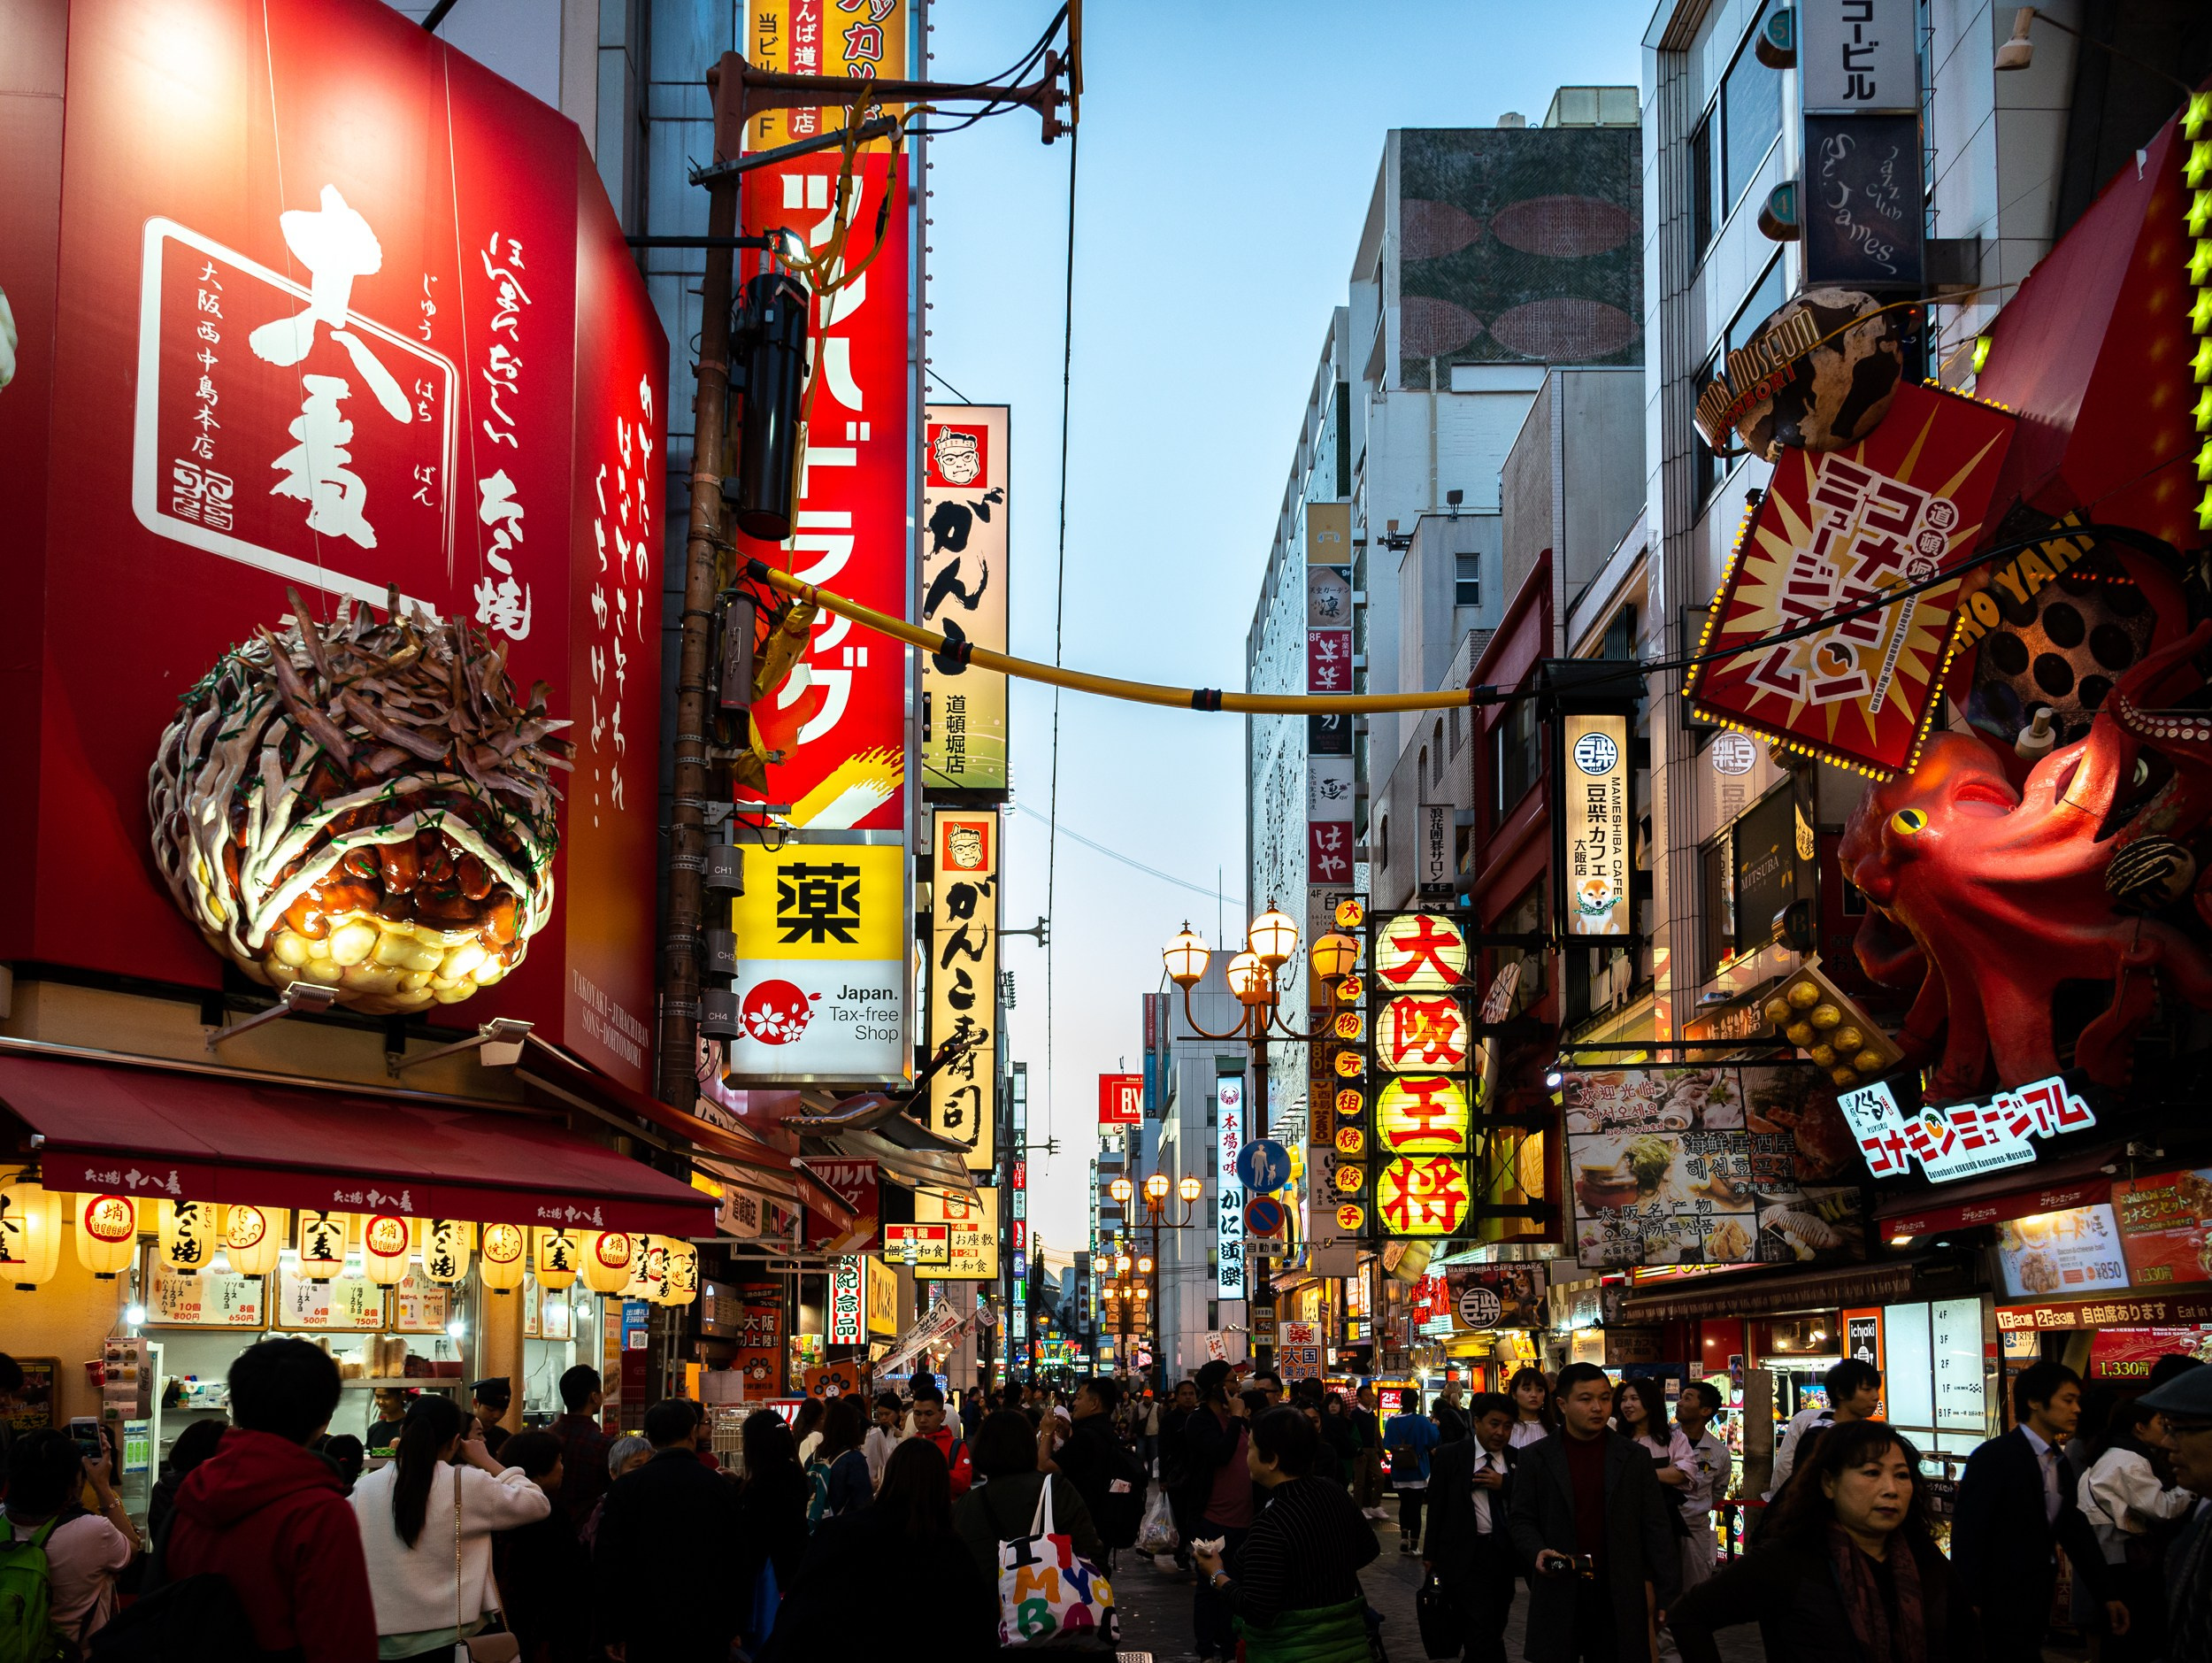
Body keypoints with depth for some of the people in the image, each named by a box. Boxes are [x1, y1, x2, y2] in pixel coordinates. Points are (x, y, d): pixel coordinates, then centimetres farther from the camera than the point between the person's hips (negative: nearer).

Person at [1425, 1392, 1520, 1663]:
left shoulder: (1517, 1460, 4)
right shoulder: (1450, 1457, -2)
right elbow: (1436, 1507, 2)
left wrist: (1505, 1485, -15)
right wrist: (1431, 1554, 4)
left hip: (1505, 1556, 4)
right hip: (1466, 1556, -4)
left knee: (1494, 1631, 13)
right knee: (1485, 1633, -14)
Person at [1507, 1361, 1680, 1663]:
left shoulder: (1634, 1458, 6)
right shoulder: (1536, 1458, 5)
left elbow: (1655, 1526, 5)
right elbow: (1522, 1519, 7)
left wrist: (1666, 1593, -2)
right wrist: (1538, 1551, -15)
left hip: (1619, 1596, 0)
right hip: (1558, 1594, 0)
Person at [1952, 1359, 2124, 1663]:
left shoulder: (2060, 1463, 11)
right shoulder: (1993, 1457, -14)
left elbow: (2075, 1529, 15)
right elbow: (1967, 1532, -17)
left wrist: (2106, 1595, 13)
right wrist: (1968, 1603, -19)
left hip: (2037, 1601, 8)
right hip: (1999, 1601, -8)